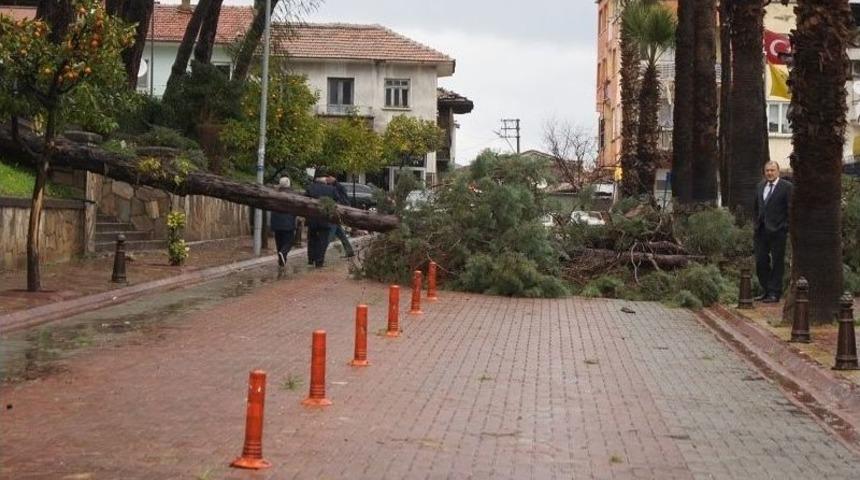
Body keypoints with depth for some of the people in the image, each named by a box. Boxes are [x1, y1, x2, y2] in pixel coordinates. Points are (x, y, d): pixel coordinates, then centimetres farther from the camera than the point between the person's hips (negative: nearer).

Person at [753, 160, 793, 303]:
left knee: (777, 263, 0)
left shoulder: (787, 187, -4)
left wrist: (786, 227, -10)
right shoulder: (760, 186, 14)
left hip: (777, 231, -6)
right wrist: (756, 223, 13)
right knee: (760, 262, 6)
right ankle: (766, 291, 17)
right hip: (761, 231, 6)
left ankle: (774, 293, 5)